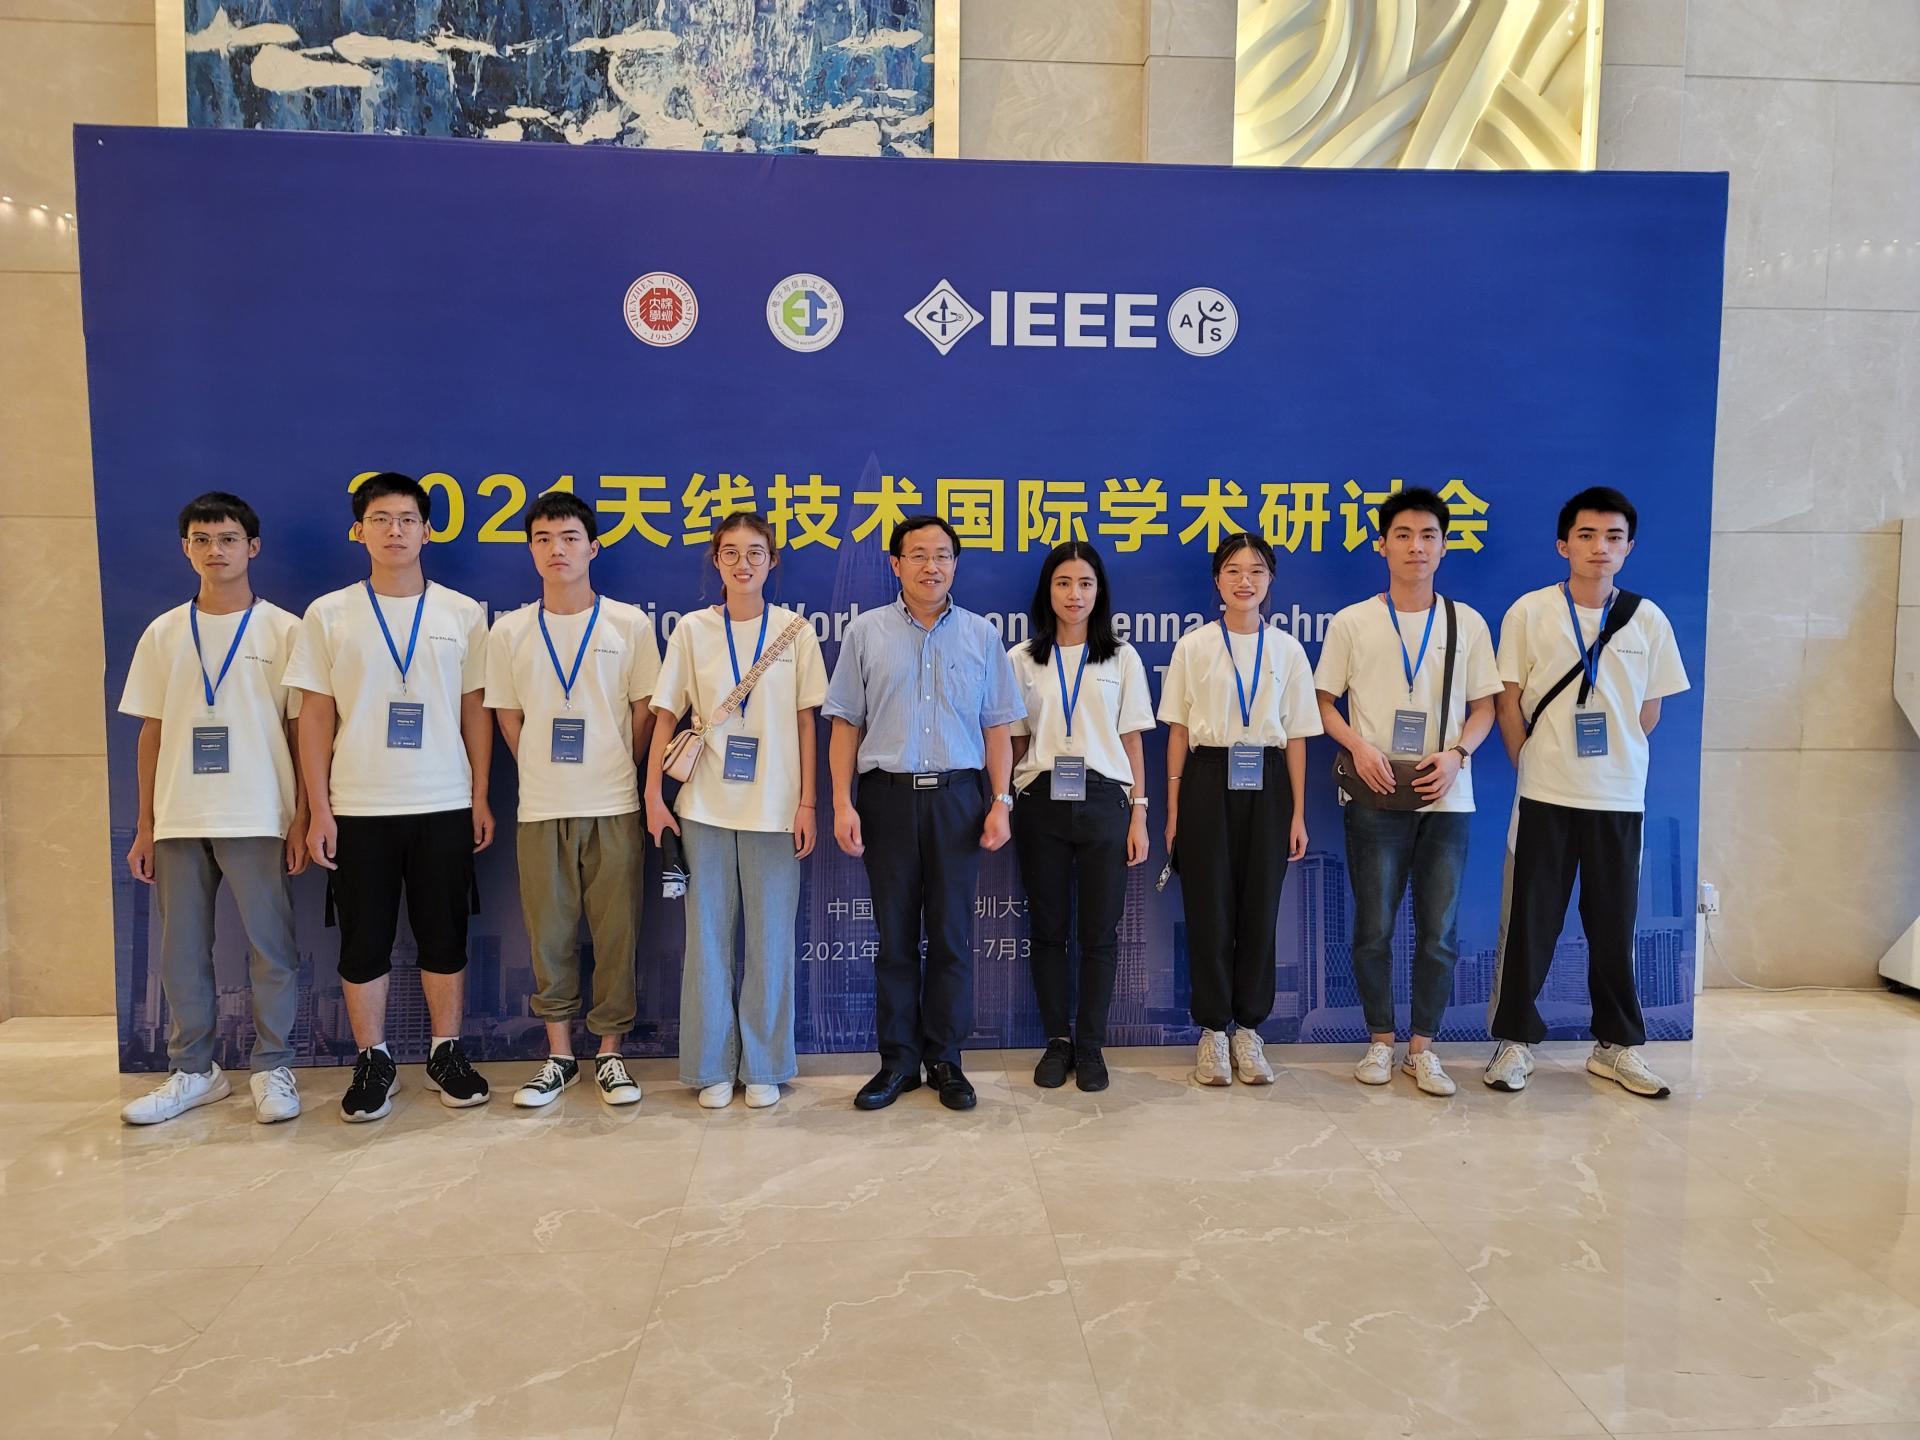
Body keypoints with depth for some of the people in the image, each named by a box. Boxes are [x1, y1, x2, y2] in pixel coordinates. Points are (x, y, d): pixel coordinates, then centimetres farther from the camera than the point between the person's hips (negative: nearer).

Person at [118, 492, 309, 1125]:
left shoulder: (283, 631, 1)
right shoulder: (163, 634, 9)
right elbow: (152, 734, 11)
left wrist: (302, 817, -5)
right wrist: (145, 827, 8)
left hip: (258, 818, -3)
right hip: (178, 820, 3)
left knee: (270, 948, 1)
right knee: (182, 952, 9)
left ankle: (272, 1069, 14)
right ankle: (193, 1071, 22)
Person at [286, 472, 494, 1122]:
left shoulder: (463, 614, 4)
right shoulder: (328, 615, 2)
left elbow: (474, 710, 7)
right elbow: (316, 716, 2)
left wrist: (481, 796, 3)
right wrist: (319, 809, -3)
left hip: (445, 805, 1)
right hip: (357, 808, 0)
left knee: (445, 937, 8)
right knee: (363, 941, 7)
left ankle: (447, 1054, 22)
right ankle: (373, 1063, 21)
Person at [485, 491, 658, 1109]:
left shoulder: (629, 624, 1)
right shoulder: (509, 630, 5)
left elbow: (644, 711, 6)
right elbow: (508, 717, 11)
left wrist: (618, 773, 8)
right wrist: (546, 774, 8)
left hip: (614, 805, -1)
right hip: (541, 808, 1)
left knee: (616, 933, 3)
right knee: (550, 935, 7)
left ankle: (609, 1053, 17)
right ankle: (559, 1056, 22)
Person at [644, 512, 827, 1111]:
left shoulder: (795, 630, 3)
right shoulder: (693, 630, 3)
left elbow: (806, 723, 3)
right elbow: (666, 716, 5)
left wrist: (807, 803, -1)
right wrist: (653, 795, -2)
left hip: (774, 808, 0)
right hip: (705, 807, 1)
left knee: (770, 939, 5)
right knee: (709, 936, 6)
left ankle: (763, 1066, 18)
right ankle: (712, 1066, 18)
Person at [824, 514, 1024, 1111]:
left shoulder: (981, 635, 8)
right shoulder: (866, 632, 6)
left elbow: (997, 727, 7)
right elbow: (846, 723, 4)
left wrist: (1001, 802, -2)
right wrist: (842, 802, -4)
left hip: (959, 795, 0)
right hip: (887, 794, 0)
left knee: (952, 935, 5)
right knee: (895, 935, 6)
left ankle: (945, 1060, 17)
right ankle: (898, 1061, 18)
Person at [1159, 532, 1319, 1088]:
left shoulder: (1287, 650, 5)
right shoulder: (1193, 646, 1)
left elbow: (1295, 736, 6)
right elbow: (1177, 731, 2)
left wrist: (1298, 813, 2)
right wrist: (1173, 809, -1)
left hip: (1265, 785, 1)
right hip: (1208, 781, -1)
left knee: (1259, 909, 6)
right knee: (1209, 909, 2)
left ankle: (1248, 1028, 19)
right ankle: (1213, 1030, 15)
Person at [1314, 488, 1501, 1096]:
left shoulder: (1467, 623, 6)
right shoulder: (1352, 622, 2)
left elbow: (1485, 706, 9)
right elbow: (1324, 701, 6)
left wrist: (1456, 753, -9)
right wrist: (1359, 747, -11)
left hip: (1446, 797, 2)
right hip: (1376, 796, -1)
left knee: (1440, 932, 5)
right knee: (1374, 927, 4)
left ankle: (1422, 1047, 18)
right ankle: (1380, 1041, 20)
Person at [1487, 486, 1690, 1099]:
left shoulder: (1647, 619, 3)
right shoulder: (1530, 612, -3)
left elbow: (1649, 711, 9)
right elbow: (1508, 702, 1)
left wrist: (1613, 760, 5)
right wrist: (1536, 764, 0)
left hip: (1619, 797, 2)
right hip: (1545, 796, -2)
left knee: (1614, 925, 10)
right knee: (1529, 922, 4)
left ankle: (1616, 1045, 25)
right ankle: (1515, 1040, 17)